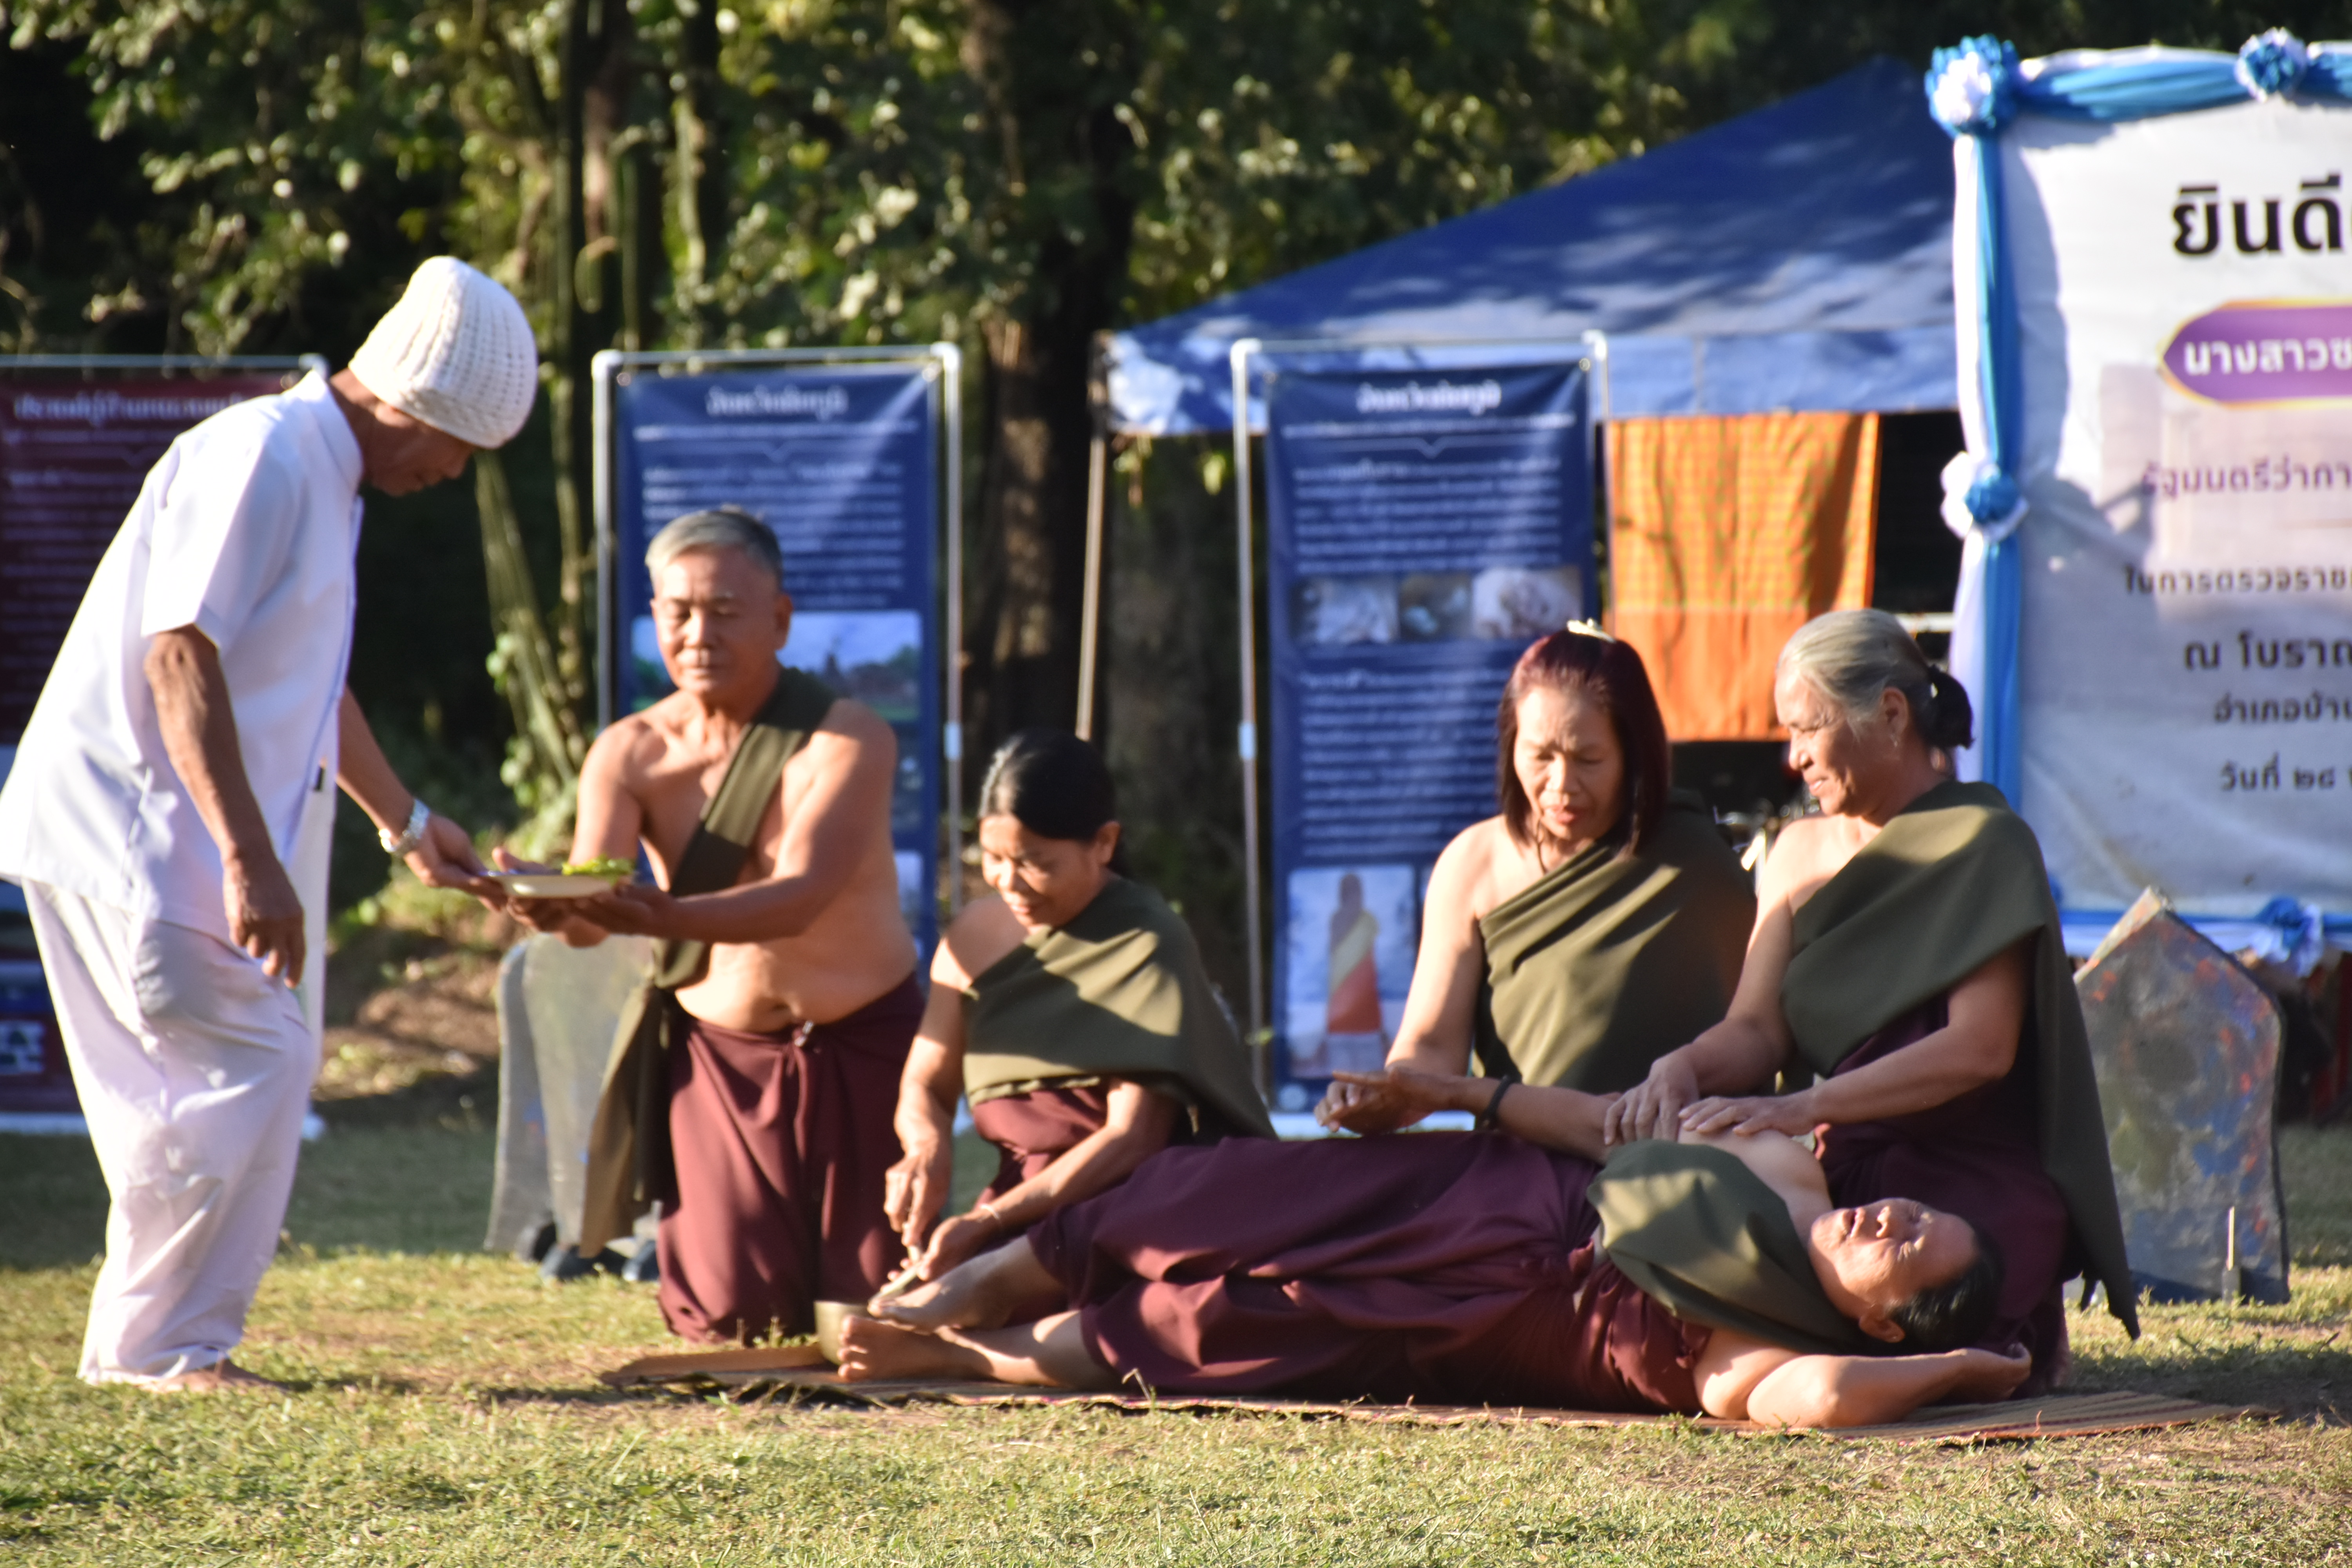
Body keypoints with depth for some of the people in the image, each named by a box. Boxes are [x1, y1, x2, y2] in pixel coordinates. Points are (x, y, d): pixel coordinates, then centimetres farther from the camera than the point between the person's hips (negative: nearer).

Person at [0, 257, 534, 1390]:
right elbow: (181, 657, -24)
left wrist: (405, 822, 39)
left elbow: (310, 680, 32)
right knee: (248, 1065, -12)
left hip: (174, 840, 10)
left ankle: (158, 1347, 17)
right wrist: (250, 860, -28)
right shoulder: (261, 458, -16)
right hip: (132, 828, -10)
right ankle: (157, 1346, -5)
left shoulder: (327, 481, 17)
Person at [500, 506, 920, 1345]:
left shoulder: (850, 740, -16)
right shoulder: (631, 754, -6)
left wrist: (668, 918, -50)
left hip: (858, 1051, -2)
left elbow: (802, 895, -31)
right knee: (729, 1318, -4)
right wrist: (551, 906, -47)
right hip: (719, 1050, 2)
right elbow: (589, 913, -20)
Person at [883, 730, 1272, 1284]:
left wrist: (988, 1224, -22)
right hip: (1024, 1207, 5)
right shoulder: (976, 936, 8)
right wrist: (928, 1147, -10)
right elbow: (926, 1083, 16)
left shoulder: (1150, 944, -9)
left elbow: (1132, 1136, -14)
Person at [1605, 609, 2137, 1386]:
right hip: (1844, 1176, 7)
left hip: (1976, 1184, -7)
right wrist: (1680, 1069, -20)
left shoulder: (1984, 844, -6)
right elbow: (1755, 1029, 5)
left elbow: (1982, 1047, -18)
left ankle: (2004, 1342, 2)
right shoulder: (1801, 853, 16)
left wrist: (1803, 1107, -29)